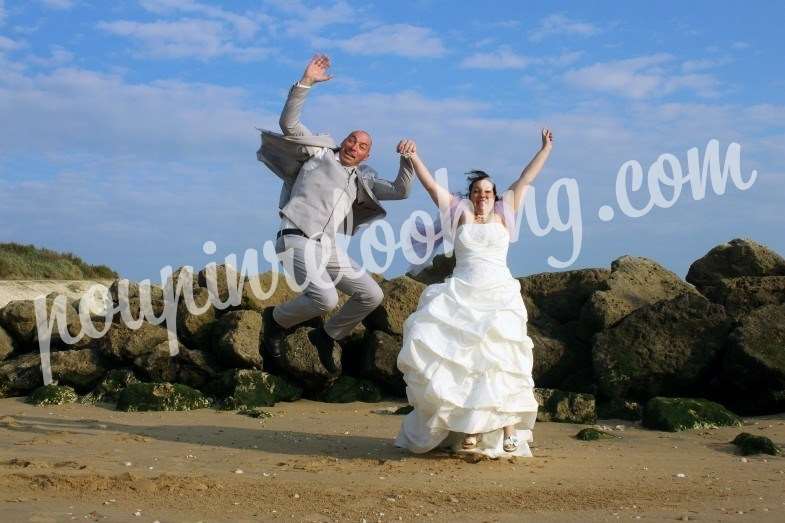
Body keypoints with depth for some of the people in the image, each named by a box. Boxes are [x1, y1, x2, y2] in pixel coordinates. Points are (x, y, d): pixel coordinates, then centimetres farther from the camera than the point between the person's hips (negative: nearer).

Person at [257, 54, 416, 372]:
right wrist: (306, 82, -9)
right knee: (326, 298, -27)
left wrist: (407, 159, 2)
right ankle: (277, 319, 1)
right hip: (298, 241, -7)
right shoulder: (320, 151, 11)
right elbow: (288, 123, -1)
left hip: (328, 248, 7)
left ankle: (326, 336, 22)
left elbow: (399, 191, 18)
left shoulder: (360, 179, 24)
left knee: (371, 296, 2)